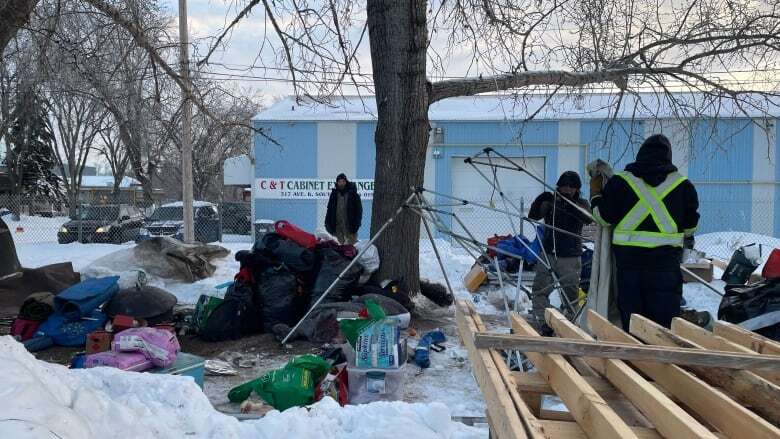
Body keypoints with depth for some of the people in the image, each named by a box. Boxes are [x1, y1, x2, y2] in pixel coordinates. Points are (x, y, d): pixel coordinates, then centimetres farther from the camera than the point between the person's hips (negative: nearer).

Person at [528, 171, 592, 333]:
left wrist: (568, 205, -32)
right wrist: (540, 201, -23)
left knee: (571, 294, 3)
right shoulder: (550, 201, 6)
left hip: (571, 257, -1)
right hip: (548, 254, 2)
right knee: (539, 291, 0)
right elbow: (533, 216, -4)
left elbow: (588, 219, -18)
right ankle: (541, 325, 7)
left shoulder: (581, 204, 3)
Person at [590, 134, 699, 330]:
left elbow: (604, 217, 1)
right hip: (666, 261, 0)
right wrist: (686, 238, 32)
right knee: (665, 319, 5)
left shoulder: (620, 181, 0)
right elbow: (690, 225, 9)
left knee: (630, 317, 7)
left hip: (628, 257, 0)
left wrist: (595, 194, 19)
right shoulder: (682, 184, 3)